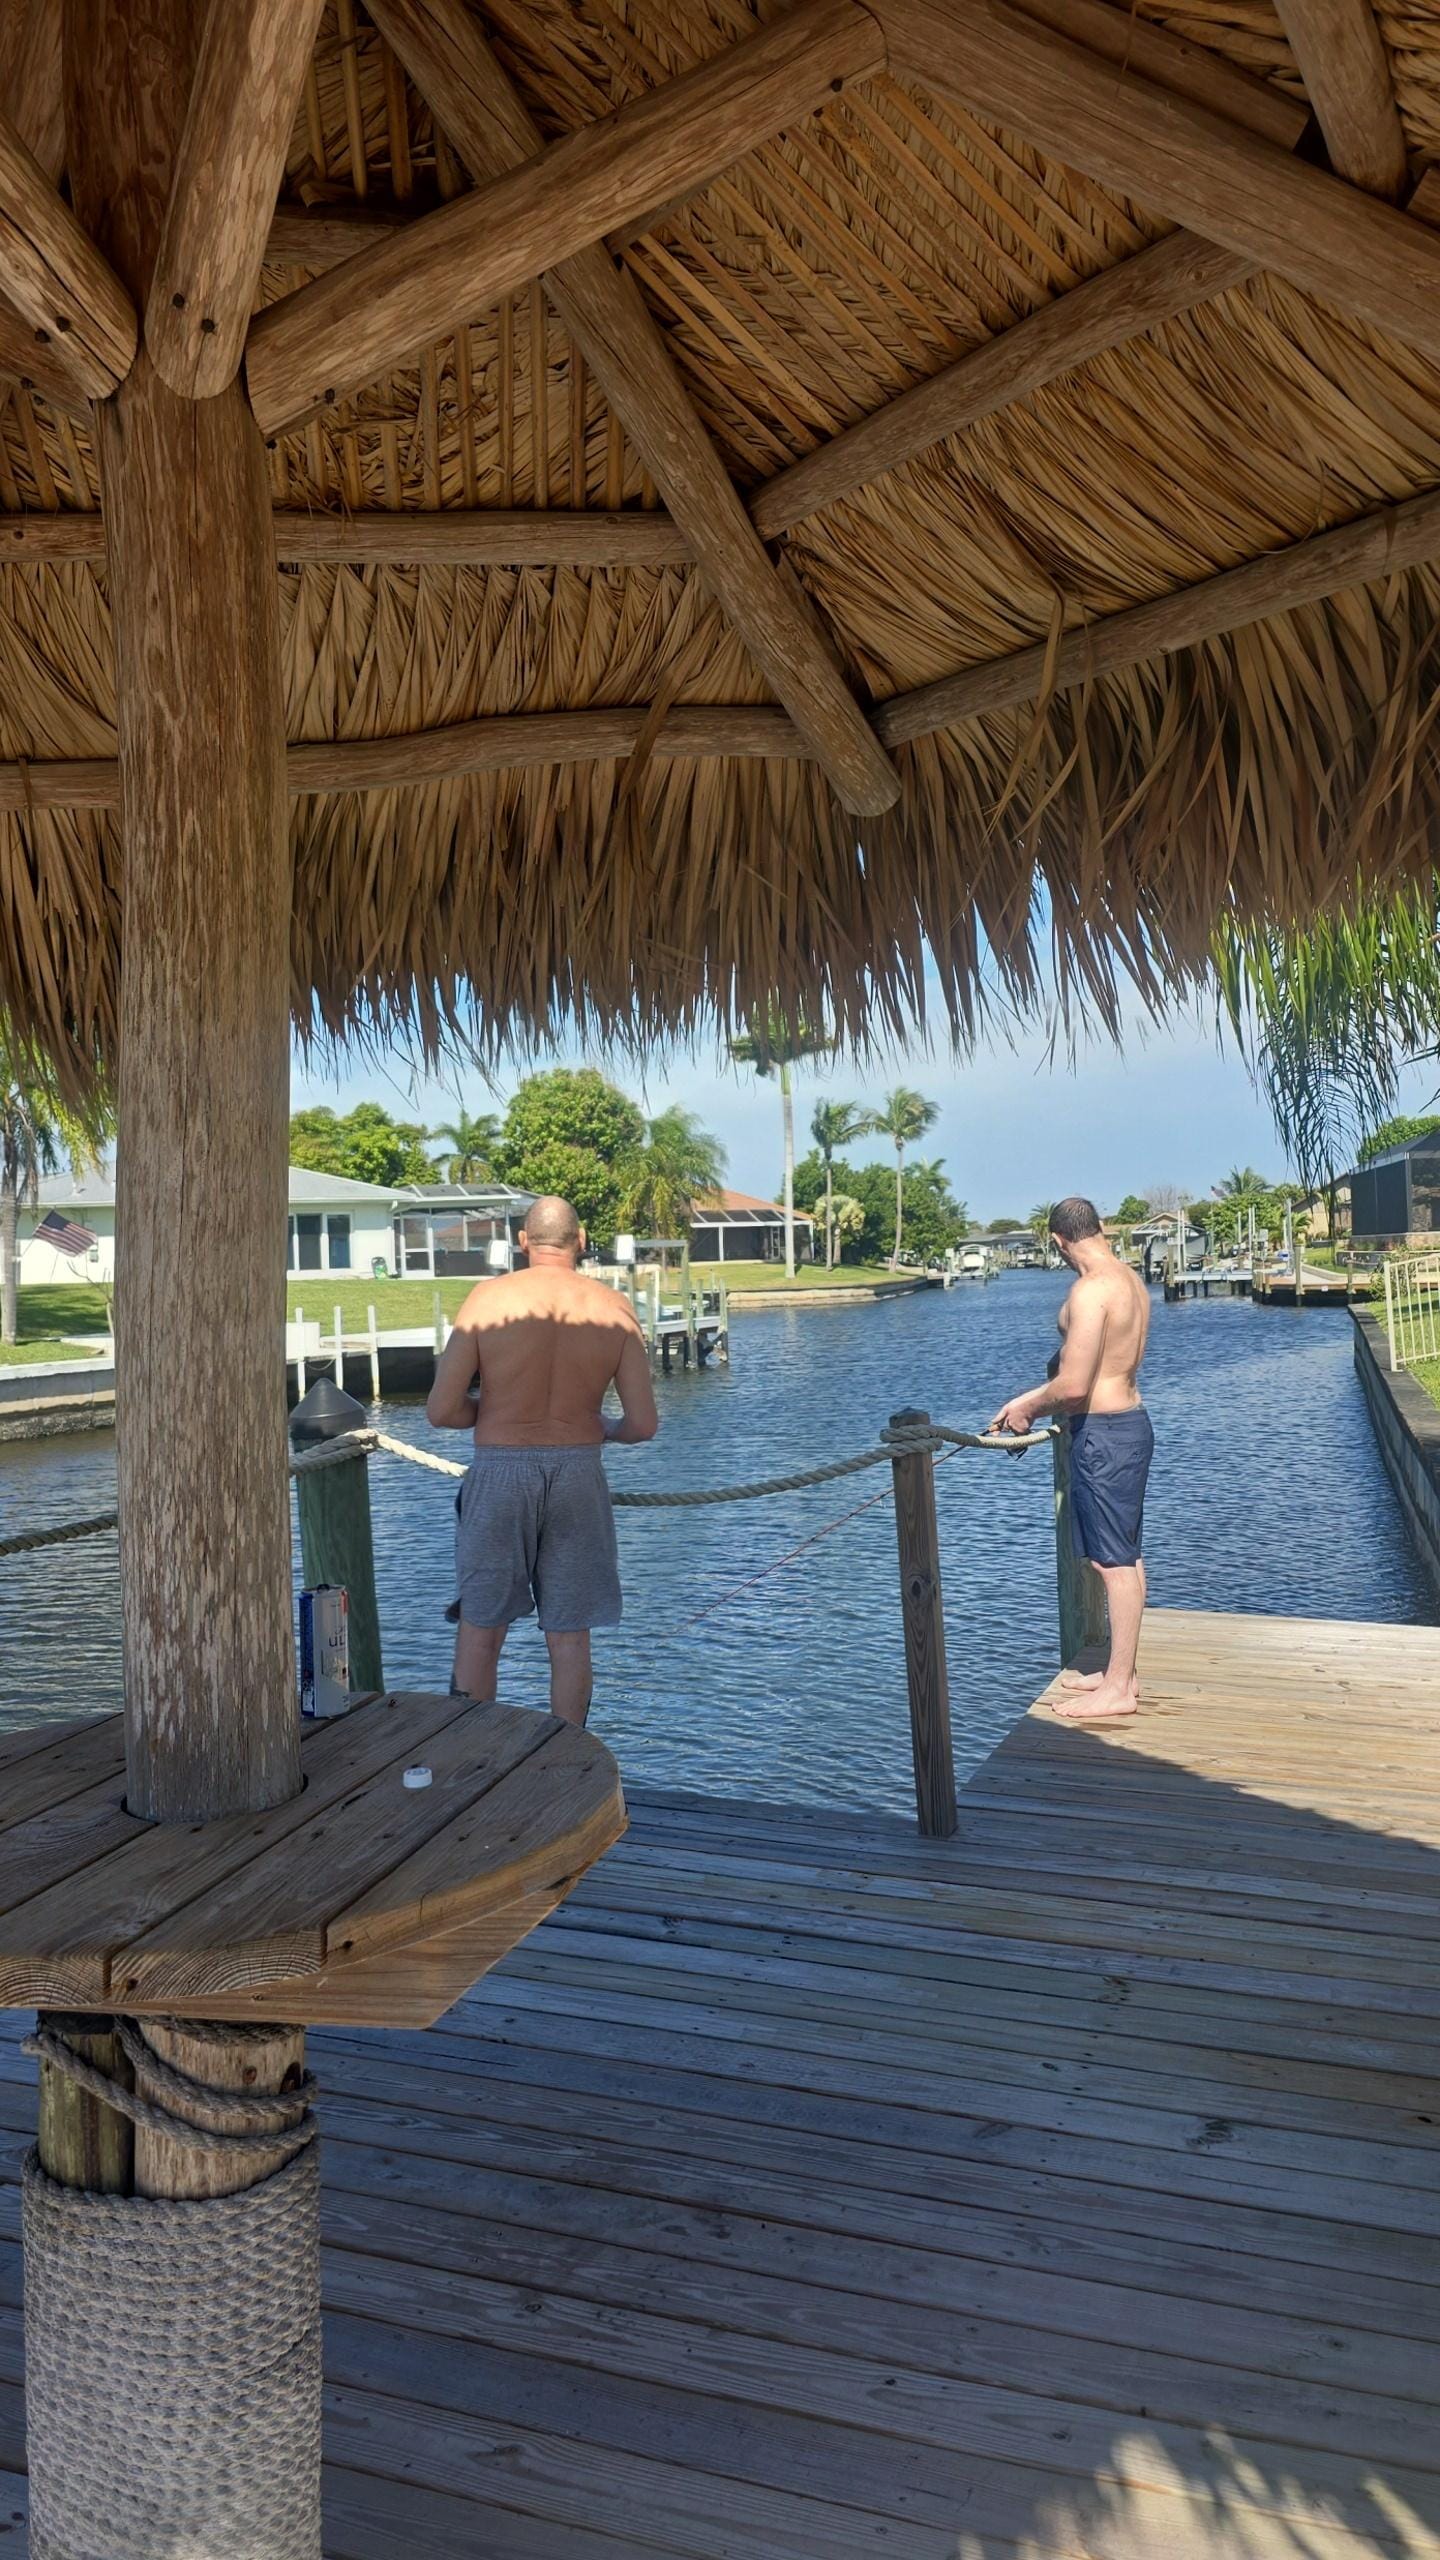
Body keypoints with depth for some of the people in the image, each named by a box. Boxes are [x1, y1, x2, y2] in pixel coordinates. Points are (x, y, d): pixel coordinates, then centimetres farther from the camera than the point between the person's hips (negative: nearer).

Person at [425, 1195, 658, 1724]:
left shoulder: (489, 1297, -7)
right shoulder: (614, 1309, -2)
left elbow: (442, 1410, -9)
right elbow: (645, 1423, -3)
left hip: (499, 1473, -1)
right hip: (578, 1474, 1)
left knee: (480, 1629, 14)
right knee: (569, 1636, 12)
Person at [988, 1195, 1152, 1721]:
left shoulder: (1091, 1290, -21)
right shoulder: (1131, 1281, 10)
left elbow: (1073, 1386, -24)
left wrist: (1027, 1407, -5)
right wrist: (1034, 1402, 16)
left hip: (1103, 1435, -10)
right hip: (1129, 1422, 10)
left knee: (1115, 1561, -2)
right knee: (1124, 1558, 17)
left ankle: (1118, 1688, 7)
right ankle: (1121, 1670, 28)